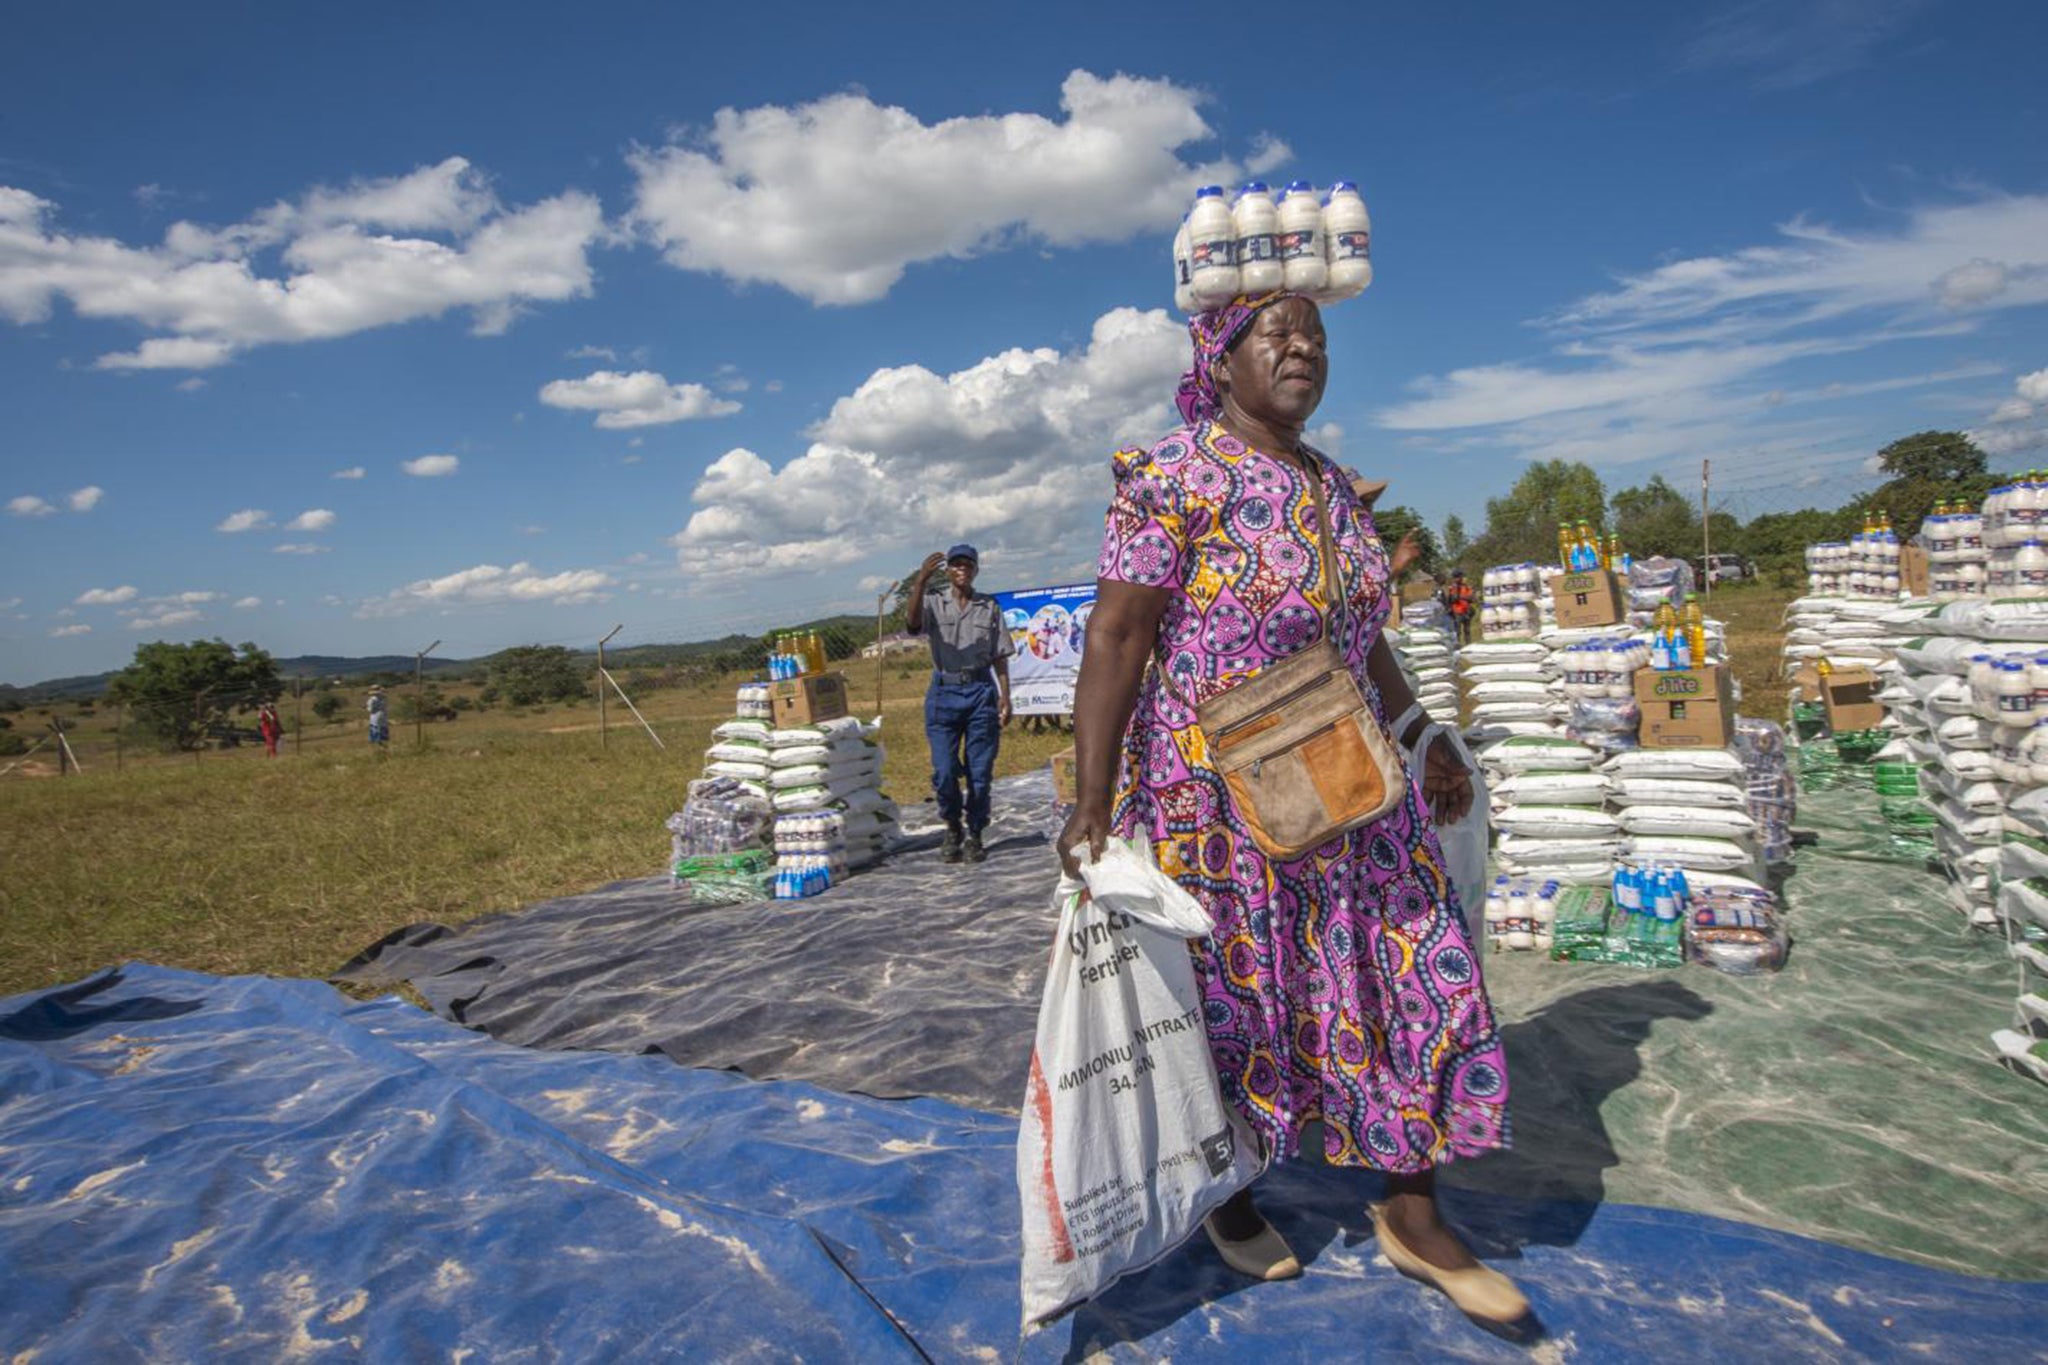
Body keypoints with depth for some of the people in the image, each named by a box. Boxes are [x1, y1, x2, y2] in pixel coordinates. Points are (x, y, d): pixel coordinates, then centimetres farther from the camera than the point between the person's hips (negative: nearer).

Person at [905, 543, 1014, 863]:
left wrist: (1005, 697, 1)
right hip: (944, 692, -1)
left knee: (980, 771, 2)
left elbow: (1000, 657, 9)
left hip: (981, 692, 1)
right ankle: (953, 828, 18)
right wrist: (920, 581, -28)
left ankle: (974, 835, 17)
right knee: (944, 771, -6)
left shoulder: (989, 607, 9)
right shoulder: (934, 601, 5)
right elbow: (913, 623, -17)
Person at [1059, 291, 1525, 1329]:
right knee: (1235, 998, 9)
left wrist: (1427, 740, 20)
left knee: (1413, 977, 9)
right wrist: (1093, 805, -23)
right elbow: (1115, 640, -18)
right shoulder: (1172, 478, -13)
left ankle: (1412, 1215, 29)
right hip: (1217, 796, -7)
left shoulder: (1333, 488, 10)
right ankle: (1228, 1194, 36)